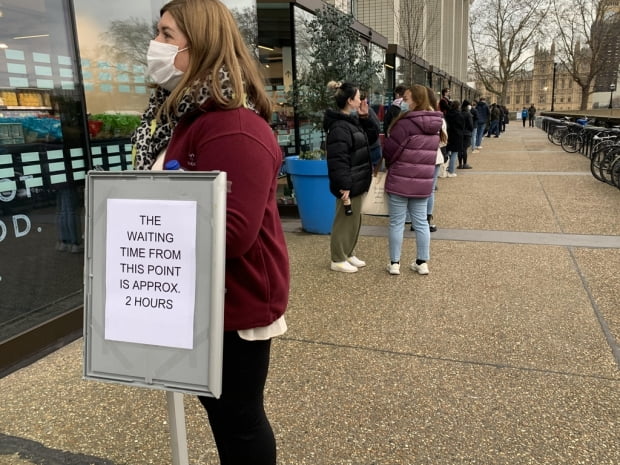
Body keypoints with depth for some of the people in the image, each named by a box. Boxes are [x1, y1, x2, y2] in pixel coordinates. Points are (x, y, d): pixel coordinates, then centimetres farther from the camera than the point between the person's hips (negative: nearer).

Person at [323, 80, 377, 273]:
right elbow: (338, 160, -26)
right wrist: (344, 185, -27)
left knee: (354, 220, 18)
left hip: (357, 181, 10)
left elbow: (372, 138, 21)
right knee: (345, 220, 1)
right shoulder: (339, 127, -20)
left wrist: (365, 118, 8)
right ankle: (338, 260, 14)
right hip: (349, 184, -10)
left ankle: (348, 254, 31)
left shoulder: (353, 121, 12)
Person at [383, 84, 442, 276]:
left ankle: (394, 263, 11)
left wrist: (390, 164, 9)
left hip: (400, 180, -6)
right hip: (423, 182, 6)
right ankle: (422, 262, 19)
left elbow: (389, 149, -9)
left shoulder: (406, 123, -15)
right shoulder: (434, 124, 9)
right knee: (421, 222, 12)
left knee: (397, 223, 4)